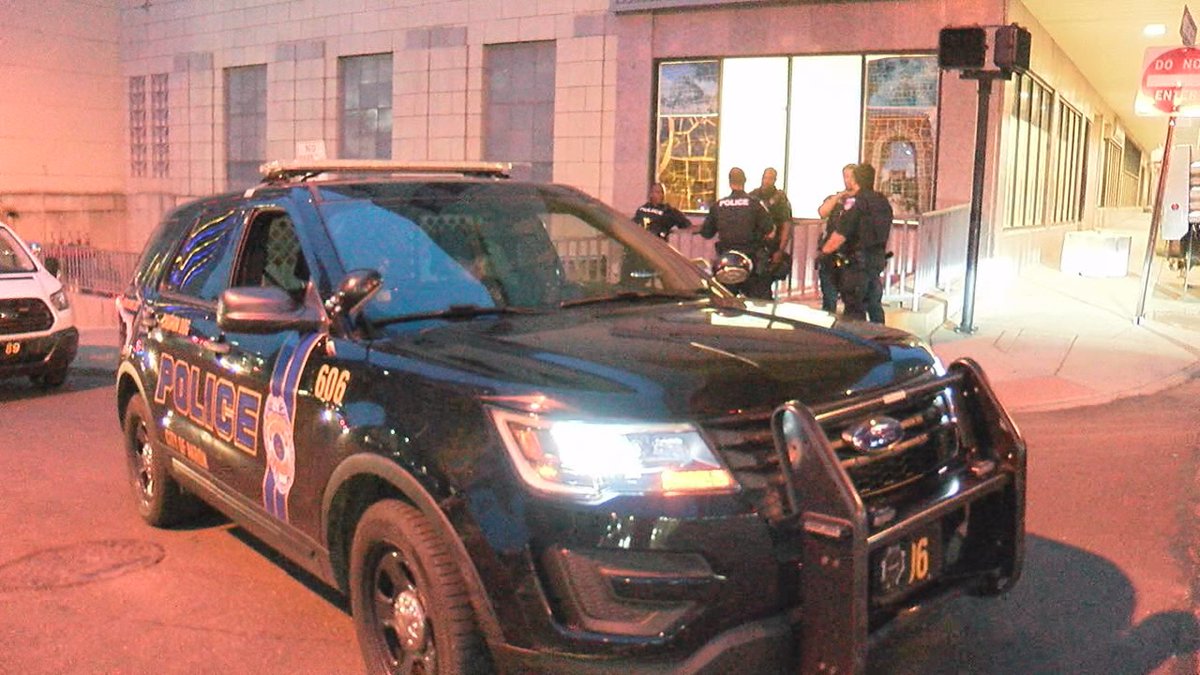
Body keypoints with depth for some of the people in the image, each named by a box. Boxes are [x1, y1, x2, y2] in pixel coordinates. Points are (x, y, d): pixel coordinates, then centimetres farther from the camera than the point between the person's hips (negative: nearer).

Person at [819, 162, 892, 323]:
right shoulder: (884, 203, 10)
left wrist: (824, 251, -2)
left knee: (854, 311, -4)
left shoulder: (856, 202, -14)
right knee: (875, 306, 20)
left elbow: (839, 236, -16)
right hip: (878, 260, 8)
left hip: (856, 262, -8)